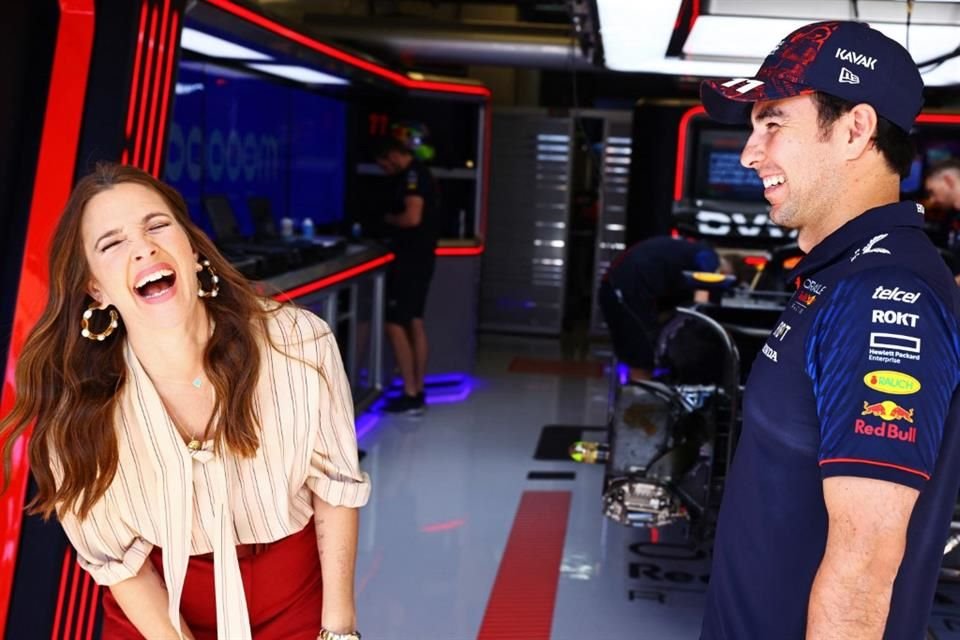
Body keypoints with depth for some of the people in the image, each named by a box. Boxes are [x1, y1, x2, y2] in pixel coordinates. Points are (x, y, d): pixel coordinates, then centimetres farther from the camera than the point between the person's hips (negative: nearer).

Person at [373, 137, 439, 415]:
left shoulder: (413, 175, -16)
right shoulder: (417, 174, 16)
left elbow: (412, 217, -27)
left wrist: (388, 218, -9)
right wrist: (393, 230, 8)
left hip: (411, 260, -10)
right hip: (419, 258, 10)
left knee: (395, 325, -8)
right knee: (415, 323, 14)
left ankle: (410, 395, -6)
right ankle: (418, 391, 20)